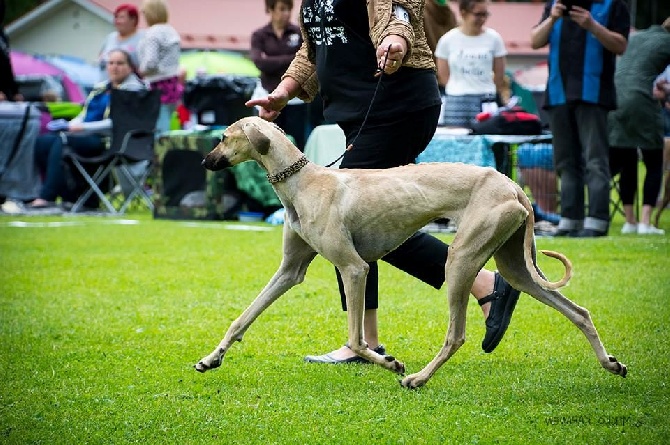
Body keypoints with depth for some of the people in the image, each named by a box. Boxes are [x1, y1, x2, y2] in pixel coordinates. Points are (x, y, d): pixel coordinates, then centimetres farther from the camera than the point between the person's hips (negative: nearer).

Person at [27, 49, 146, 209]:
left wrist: (82, 127, -21)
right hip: (85, 136, 8)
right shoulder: (101, 88, 23)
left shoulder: (133, 89, -4)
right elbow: (84, 115, 24)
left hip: (107, 141, -8)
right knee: (41, 142, -12)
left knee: (62, 141, -30)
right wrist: (69, 125, 0)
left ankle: (47, 197, -32)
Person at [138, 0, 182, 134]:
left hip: (160, 87, -9)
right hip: (175, 83, 9)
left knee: (159, 129, -10)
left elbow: (151, 62, -20)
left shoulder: (153, 33, -12)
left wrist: (141, 71, 0)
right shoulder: (172, 31, 15)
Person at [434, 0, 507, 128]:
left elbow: (499, 75, 8)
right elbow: (443, 76, 6)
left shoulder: (493, 38, 1)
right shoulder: (448, 40, 1)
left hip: (485, 101, 0)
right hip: (456, 102, 0)